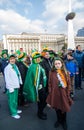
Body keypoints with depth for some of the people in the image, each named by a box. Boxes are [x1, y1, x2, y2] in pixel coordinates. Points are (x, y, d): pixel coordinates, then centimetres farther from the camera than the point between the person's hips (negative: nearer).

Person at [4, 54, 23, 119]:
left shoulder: (15, 66, 5)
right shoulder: (7, 68, -14)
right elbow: (7, 79, -15)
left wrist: (20, 82, 6)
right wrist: (10, 87, -15)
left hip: (16, 85, 7)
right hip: (11, 86, -6)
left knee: (15, 99, 20)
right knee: (12, 100, 5)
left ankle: (15, 109, 37)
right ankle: (13, 113, 19)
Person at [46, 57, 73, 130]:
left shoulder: (66, 73, -5)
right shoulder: (52, 73, -6)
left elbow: (69, 84, -1)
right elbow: (50, 84, -1)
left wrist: (68, 94, -3)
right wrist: (50, 93, -3)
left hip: (63, 94, 0)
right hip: (55, 94, 0)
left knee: (64, 108, 12)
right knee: (57, 108, 15)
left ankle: (64, 122, 39)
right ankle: (59, 120, 41)